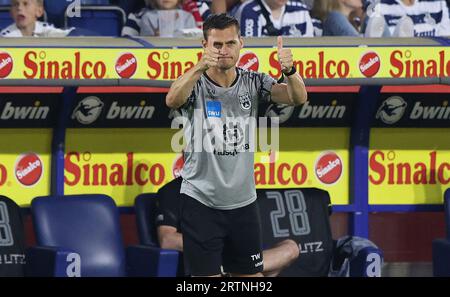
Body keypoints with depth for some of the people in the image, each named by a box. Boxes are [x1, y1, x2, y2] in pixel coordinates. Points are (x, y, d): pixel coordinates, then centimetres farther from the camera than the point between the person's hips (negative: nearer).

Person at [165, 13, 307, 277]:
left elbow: (298, 98, -13)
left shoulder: (253, 83, 1)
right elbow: (173, 100, -31)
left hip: (243, 202, 3)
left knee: (252, 275, 9)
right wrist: (200, 67, -49)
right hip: (200, 202, -3)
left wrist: (289, 70, -36)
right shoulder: (196, 84, -8)